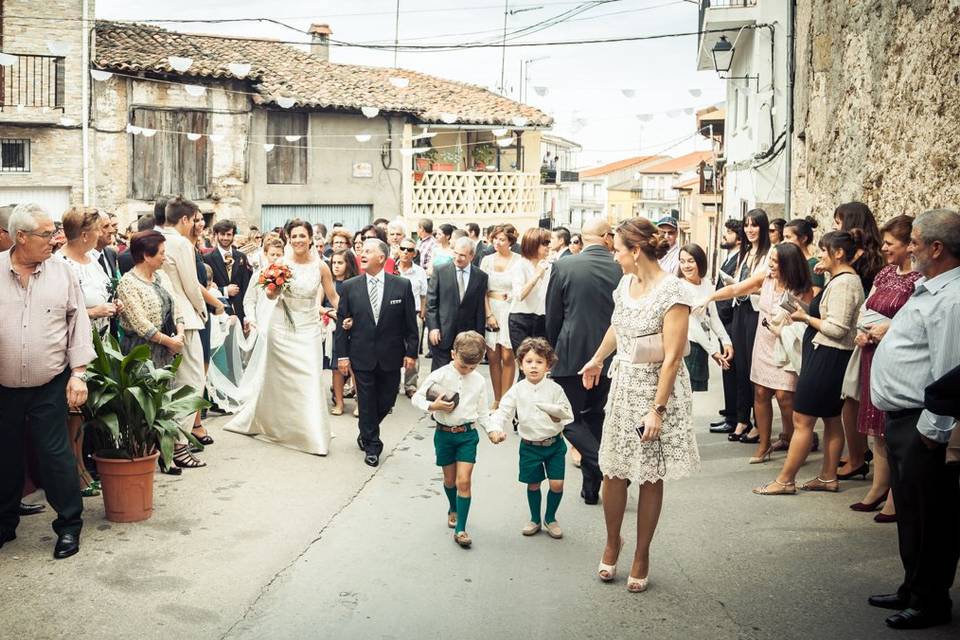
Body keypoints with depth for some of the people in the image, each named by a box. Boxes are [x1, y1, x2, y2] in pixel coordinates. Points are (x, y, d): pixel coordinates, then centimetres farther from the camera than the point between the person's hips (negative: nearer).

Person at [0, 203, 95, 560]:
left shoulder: (61, 272, 0)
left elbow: (78, 323, 2)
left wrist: (79, 373, -3)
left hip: (50, 386, -1)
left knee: (56, 456, 1)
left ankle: (69, 525, 16)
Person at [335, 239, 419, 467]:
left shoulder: (402, 285, -4)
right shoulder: (350, 287, -2)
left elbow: (410, 322, 0)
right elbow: (342, 322, 1)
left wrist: (411, 352, -2)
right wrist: (342, 354, -2)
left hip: (391, 357, 1)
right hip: (362, 356, 0)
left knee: (386, 401, 11)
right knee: (367, 403, 6)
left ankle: (367, 433, 38)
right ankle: (372, 446, 23)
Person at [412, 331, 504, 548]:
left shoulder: (479, 381, -1)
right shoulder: (440, 376, -8)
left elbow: (482, 412, 5)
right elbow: (416, 398, -5)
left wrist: (491, 430, -11)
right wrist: (432, 406, -23)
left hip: (467, 434, 0)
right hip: (444, 433, 0)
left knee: (463, 481, -9)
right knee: (449, 480, 15)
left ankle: (460, 529, -4)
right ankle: (453, 510, 45)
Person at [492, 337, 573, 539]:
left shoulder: (554, 388, -6)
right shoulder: (517, 390, -6)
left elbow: (567, 413, -4)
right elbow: (504, 411, -10)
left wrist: (552, 410, -22)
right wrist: (498, 429, -27)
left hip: (554, 442, 0)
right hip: (530, 445, 0)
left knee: (557, 484, -1)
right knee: (533, 484, 11)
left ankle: (550, 519, 23)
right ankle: (535, 520, 31)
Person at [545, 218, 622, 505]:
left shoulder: (563, 267, -9)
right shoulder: (621, 270, -5)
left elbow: (552, 316, -2)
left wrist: (555, 350, 13)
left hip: (571, 355, -3)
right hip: (608, 356, 3)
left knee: (569, 418, 8)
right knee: (594, 417, 18)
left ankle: (603, 466, -13)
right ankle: (591, 486, 24)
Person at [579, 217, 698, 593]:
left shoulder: (671, 293, -18)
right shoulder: (626, 284, 4)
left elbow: (672, 358, -20)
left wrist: (657, 410, -23)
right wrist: (597, 360, 37)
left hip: (657, 388, -6)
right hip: (623, 384, 6)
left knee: (650, 477, 5)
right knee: (613, 470, 8)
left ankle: (642, 555, 20)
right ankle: (612, 542, 29)